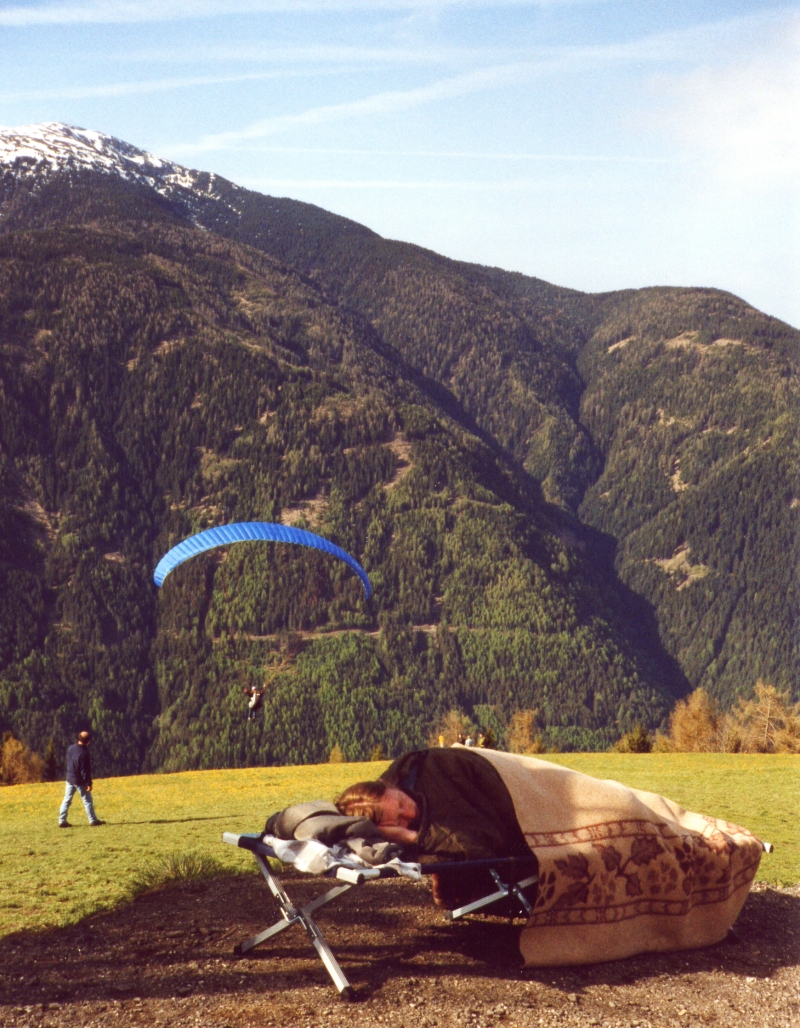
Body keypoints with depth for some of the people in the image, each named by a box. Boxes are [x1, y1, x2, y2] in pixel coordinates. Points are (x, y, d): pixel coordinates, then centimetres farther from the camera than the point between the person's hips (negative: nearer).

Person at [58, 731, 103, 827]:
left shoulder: (71, 748, -2)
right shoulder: (84, 753, -24)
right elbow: (85, 771, -21)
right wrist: (89, 783, -15)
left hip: (69, 779, 7)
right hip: (80, 781, -7)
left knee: (67, 800, 11)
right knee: (87, 800, 4)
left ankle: (62, 821, 11)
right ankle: (93, 820, 11)